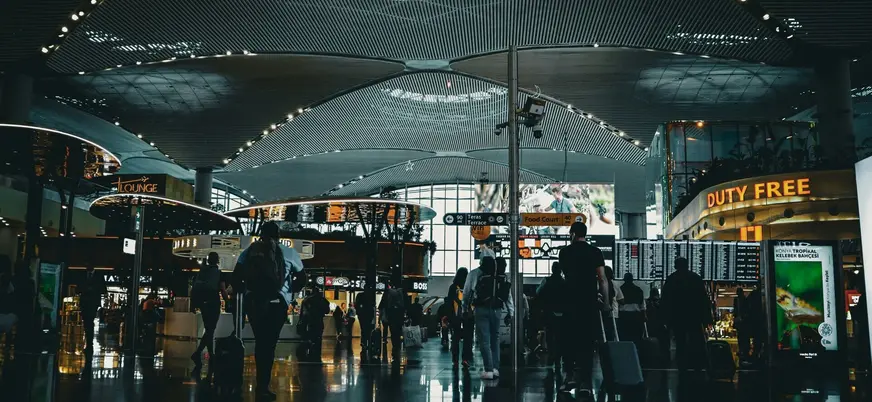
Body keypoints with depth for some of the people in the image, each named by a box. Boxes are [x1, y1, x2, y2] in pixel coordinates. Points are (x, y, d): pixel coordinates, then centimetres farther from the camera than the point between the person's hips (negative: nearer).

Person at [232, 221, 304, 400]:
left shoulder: (248, 252, 12)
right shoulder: (288, 252, 7)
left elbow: (236, 278, 3)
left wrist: (244, 292, 16)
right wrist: (289, 291, 27)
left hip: (253, 301, 3)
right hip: (276, 302, -3)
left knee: (260, 342, 15)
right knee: (269, 343, 0)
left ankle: (261, 384, 21)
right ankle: (263, 387, -2)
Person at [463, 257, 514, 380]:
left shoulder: (475, 273, 0)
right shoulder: (502, 276, 12)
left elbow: (467, 291, -1)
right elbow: (508, 295, 10)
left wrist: (466, 308, 9)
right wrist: (510, 313, 13)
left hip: (482, 310, -3)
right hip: (496, 310, 4)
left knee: (484, 340, -2)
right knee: (495, 339, 15)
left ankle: (489, 370, -6)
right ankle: (495, 368, 12)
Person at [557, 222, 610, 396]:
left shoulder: (565, 252, 4)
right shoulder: (595, 252, 1)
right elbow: (602, 278, -6)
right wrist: (606, 301, -1)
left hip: (570, 301, 0)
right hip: (590, 302, 0)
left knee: (569, 339, 12)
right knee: (587, 341, 1)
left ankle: (570, 375, 7)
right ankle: (585, 382, -2)